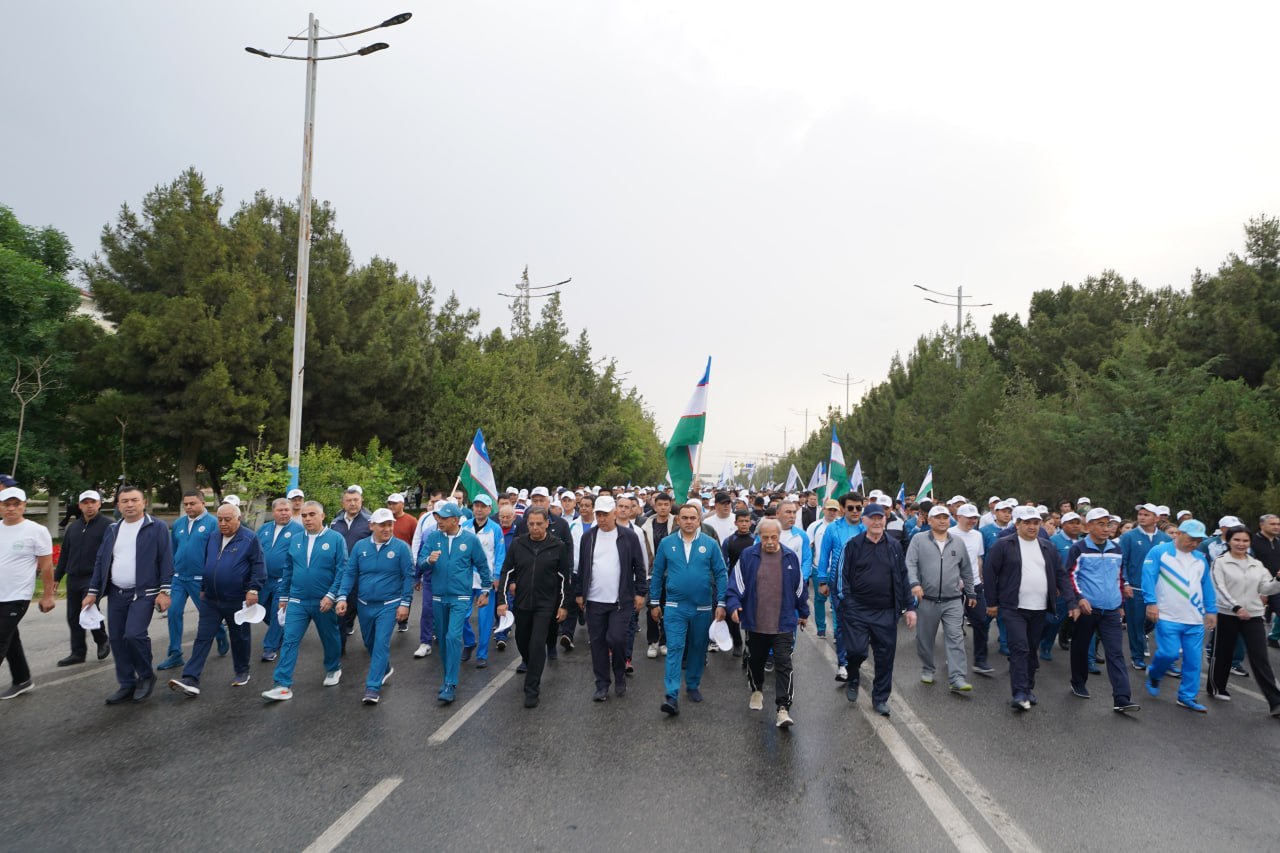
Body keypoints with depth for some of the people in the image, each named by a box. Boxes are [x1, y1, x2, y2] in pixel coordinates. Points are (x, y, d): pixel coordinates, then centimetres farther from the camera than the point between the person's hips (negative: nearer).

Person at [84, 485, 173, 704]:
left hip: (144, 593, -6)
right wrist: (93, 592, 10)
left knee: (134, 635, -18)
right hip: (116, 594, 6)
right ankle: (127, 685, 20)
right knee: (117, 639, 7)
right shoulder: (112, 530, 13)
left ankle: (146, 676, 5)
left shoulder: (157, 527, -4)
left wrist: (164, 591, -14)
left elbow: (166, 561, -8)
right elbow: (101, 562, 16)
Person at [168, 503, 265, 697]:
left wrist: (253, 589, -20)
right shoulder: (213, 538, 8)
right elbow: (206, 564, 19)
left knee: (239, 638, 10)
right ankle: (191, 681, -3)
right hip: (210, 599, 5)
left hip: (237, 601, -5)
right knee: (202, 638, -1)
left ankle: (242, 673, 27)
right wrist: (203, 588, 19)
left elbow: (258, 566, -12)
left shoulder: (249, 539, -10)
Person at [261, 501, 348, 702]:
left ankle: (333, 669, 37)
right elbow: (288, 570, 12)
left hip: (324, 602, -3)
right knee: (289, 641, -4)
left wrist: (331, 595, -18)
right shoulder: (295, 540, 4)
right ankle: (283, 686, -2)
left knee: (330, 638, 14)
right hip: (297, 601, 3)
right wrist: (283, 596, 12)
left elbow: (342, 570, -12)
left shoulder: (336, 539, -9)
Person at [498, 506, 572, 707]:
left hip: (546, 605, -3)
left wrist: (563, 605, -1)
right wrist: (502, 600, -3)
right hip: (521, 603, 3)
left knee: (538, 645, -9)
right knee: (522, 642, 16)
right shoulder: (517, 544, -1)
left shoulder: (558, 547, -6)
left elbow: (566, 577, 0)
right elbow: (506, 573, 2)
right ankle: (530, 667, 45)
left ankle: (532, 690, 0)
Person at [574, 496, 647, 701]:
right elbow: (581, 567, 10)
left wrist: (640, 592, -2)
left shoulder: (629, 536, -4)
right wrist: (579, 593, 9)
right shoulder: (588, 537, 4)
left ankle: (620, 676, 17)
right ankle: (602, 684, 20)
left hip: (621, 601, -3)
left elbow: (639, 567, 1)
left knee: (616, 639, -9)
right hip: (594, 600, 3)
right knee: (597, 642, 7)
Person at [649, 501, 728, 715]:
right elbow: (657, 574, 5)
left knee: (698, 648, 14)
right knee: (674, 648, -8)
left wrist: (721, 603, -5)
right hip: (675, 607, -1)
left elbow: (720, 575, -1)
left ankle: (693, 686, 32)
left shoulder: (710, 544, -3)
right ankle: (671, 696, -9)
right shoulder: (667, 543, -1)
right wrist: (654, 603, 5)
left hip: (702, 607, 1)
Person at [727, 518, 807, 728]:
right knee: (755, 661, 19)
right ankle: (757, 690, 44)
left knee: (784, 665, -6)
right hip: (755, 623, 1)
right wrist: (734, 605, -18)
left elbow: (800, 587, 11)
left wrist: (803, 612, 18)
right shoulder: (747, 556, -6)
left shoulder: (791, 557, -1)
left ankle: (783, 709, -2)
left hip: (783, 624, -1)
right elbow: (736, 584, -3)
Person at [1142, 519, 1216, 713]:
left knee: (1193, 660, 6)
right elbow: (1149, 577, -12)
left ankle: (1187, 697, 17)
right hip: (1168, 617, -5)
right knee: (1169, 653, -11)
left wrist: (1211, 610, 14)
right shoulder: (1159, 552, -6)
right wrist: (1151, 602, -20)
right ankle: (1154, 674, 20)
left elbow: (1207, 585, 17)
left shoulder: (1200, 558, 12)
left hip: (1195, 619, 5)